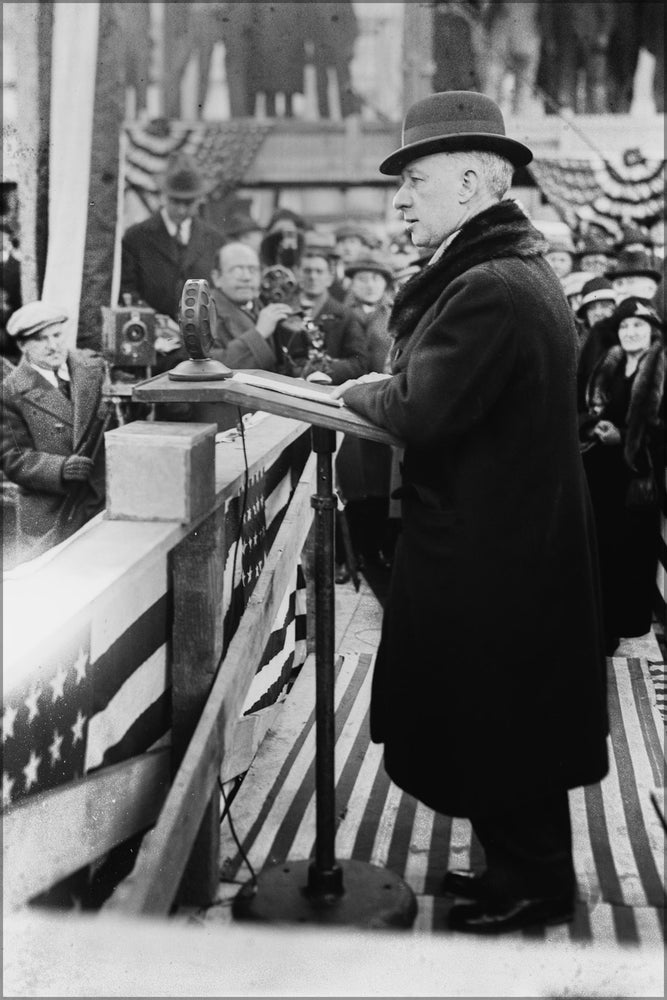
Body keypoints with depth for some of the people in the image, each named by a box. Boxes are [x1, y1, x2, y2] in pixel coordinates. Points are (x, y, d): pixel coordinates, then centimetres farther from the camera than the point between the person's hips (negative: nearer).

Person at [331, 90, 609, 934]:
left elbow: (420, 412, -26)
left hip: (485, 548, -10)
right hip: (519, 531, 10)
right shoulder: (518, 266, 10)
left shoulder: (488, 287, -23)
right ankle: (523, 865, 35)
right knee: (510, 715, 20)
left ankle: (531, 884, 22)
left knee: (491, 716, 5)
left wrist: (361, 393, -8)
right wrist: (390, 384, 2)